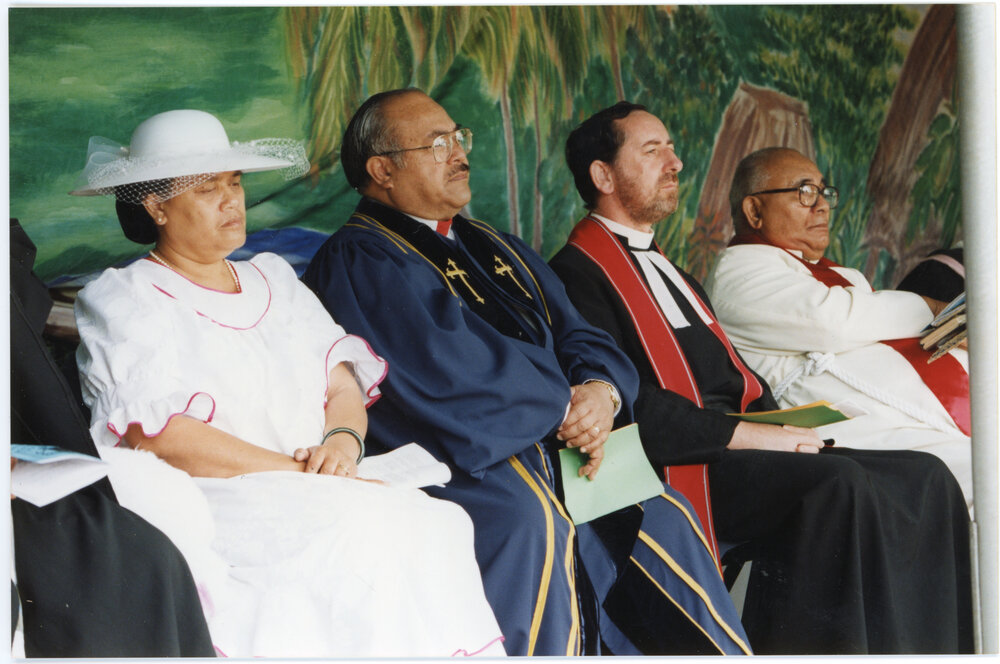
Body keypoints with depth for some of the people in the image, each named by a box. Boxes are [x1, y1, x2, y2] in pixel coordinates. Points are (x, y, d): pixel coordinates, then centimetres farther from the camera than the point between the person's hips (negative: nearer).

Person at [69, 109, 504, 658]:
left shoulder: (272, 278, 24)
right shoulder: (122, 300, 5)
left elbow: (344, 383, 16)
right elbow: (155, 436, -9)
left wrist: (341, 441, -9)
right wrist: (298, 474, -14)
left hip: (319, 491, 5)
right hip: (203, 505, -5)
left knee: (442, 524, -25)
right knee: (365, 531, -32)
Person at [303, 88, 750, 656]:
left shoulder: (495, 248, 23)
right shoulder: (358, 261, -5)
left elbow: (582, 339, 15)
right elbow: (449, 369, -17)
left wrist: (601, 391, -8)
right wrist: (565, 405, -9)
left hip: (546, 450, 8)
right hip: (455, 459, -8)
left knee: (658, 515, -6)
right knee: (530, 517, -33)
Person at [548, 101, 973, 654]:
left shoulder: (672, 274, 28)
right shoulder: (577, 272, -2)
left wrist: (786, 430, 2)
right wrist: (746, 435, -15)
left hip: (736, 449, 9)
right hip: (677, 466, -9)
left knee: (922, 477, -8)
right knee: (839, 485, -31)